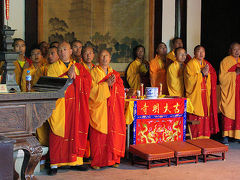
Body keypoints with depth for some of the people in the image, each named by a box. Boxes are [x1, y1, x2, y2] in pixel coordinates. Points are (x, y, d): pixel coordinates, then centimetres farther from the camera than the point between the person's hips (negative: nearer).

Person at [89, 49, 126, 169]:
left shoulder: (115, 74, 16)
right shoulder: (93, 72, 4)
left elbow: (121, 89, 9)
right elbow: (92, 89, -7)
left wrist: (113, 82, -9)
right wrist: (106, 84, -14)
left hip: (112, 109, 4)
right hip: (98, 107, -4)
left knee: (113, 131, 0)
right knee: (98, 133, -7)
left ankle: (112, 159, 9)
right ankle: (97, 161, -1)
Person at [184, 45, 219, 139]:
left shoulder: (207, 64, 15)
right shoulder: (190, 65, -3)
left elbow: (212, 79, 14)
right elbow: (190, 80, -13)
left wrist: (207, 74, -5)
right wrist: (202, 73, -13)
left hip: (206, 96, 5)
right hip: (195, 95, -5)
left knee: (205, 117, 3)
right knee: (195, 119, -8)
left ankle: (204, 138, 9)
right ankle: (194, 139, -2)